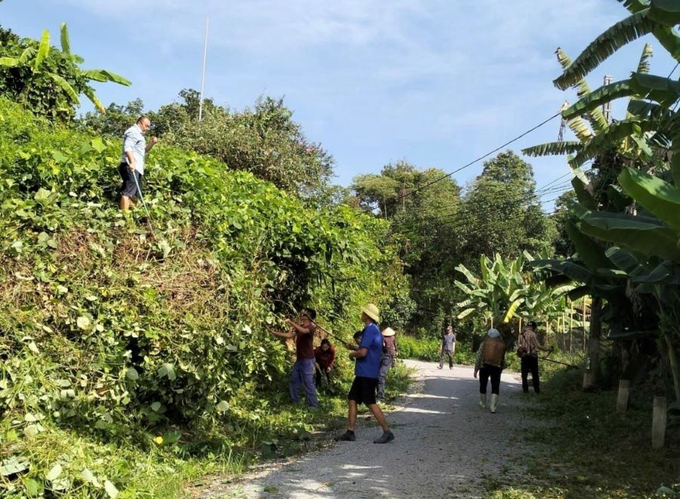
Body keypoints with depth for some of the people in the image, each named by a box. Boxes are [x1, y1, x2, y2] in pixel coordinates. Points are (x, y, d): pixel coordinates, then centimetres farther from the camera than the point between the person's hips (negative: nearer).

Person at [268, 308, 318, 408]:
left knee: (308, 382, -8)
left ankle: (313, 405, -3)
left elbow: (303, 331, -34)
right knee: (294, 380, 13)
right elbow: (289, 335, 11)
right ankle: (294, 402, 24)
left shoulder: (311, 327, -12)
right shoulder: (299, 327, 15)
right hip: (299, 359, 9)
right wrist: (274, 333, 5)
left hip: (307, 359, -9)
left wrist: (291, 323, -34)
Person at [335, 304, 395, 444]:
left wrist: (352, 354, -5)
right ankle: (350, 432, 12)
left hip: (367, 373, -10)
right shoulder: (375, 329, 15)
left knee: (371, 403, -7)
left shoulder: (370, 330, -17)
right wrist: (354, 348, 17)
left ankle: (387, 432, -3)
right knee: (352, 400, 10)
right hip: (363, 373, 10)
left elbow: (363, 352, -24)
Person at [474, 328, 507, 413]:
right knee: (495, 387, 3)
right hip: (496, 368, 0)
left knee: (483, 385, 16)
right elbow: (503, 359, 8)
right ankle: (493, 406, -9)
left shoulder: (484, 343, -2)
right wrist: (502, 367, 22)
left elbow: (478, 357, -4)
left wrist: (476, 369, 1)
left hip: (484, 367, 0)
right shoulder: (502, 345, 2)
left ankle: (483, 404, 29)